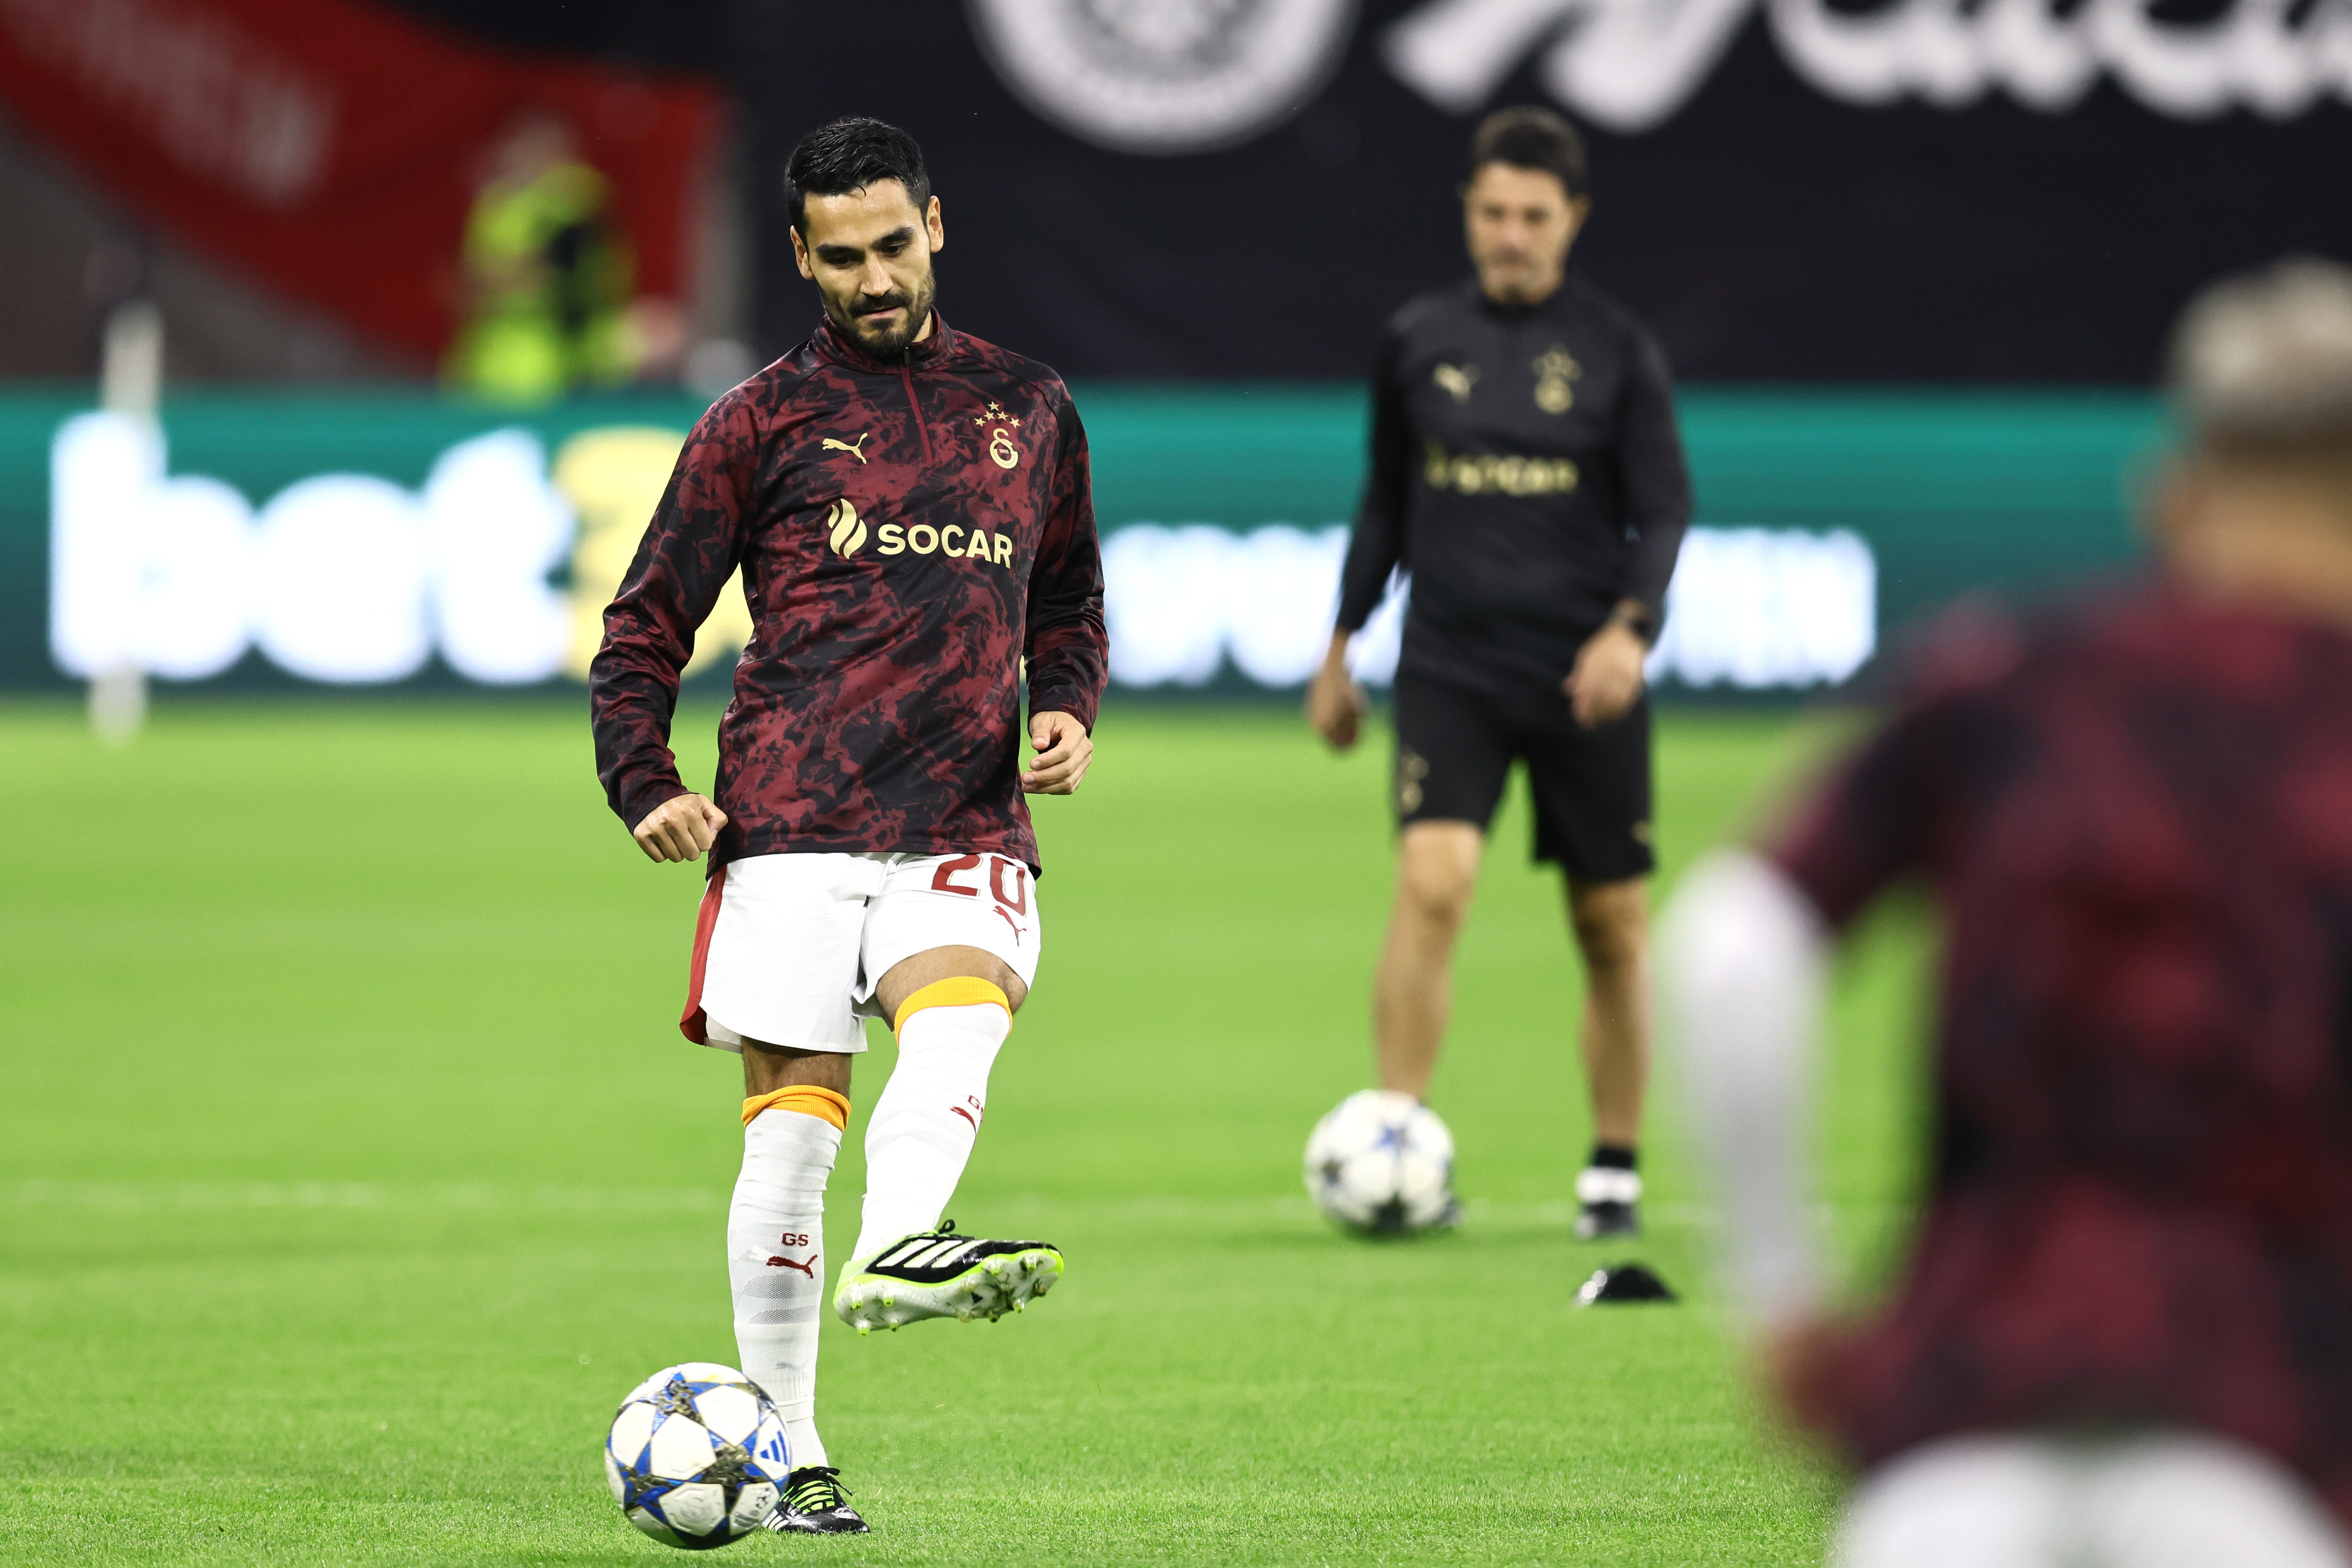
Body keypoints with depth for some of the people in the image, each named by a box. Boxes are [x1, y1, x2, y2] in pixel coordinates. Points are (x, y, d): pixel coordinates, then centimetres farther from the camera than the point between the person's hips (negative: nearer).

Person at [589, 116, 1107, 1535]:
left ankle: (900, 1247, -55)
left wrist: (1066, 710, 8)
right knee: (792, 1123, -4)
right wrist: (647, 789, -4)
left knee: (962, 1019, -30)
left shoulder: (1027, 407, 16)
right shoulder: (762, 423, 8)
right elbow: (646, 628, 11)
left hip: (966, 826, 1)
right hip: (792, 825, -1)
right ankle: (788, 1457, 4)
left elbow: (1071, 598, 28)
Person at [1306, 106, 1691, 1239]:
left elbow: (1663, 509, -1)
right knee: (1433, 880, -20)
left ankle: (1616, 1170, 19)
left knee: (1613, 928, 5)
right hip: (1449, 669, 0)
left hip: (1584, 679, 0)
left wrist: (1631, 625, -18)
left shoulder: (1616, 351, 1)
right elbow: (1385, 501, 17)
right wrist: (1340, 648, 17)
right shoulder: (1417, 342, 6)